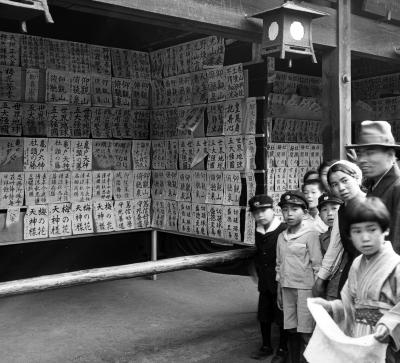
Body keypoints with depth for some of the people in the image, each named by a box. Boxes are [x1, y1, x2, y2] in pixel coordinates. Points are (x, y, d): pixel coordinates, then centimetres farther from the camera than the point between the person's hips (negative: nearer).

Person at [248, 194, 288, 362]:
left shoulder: (284, 230, -18)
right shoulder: (259, 232, 5)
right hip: (264, 283, 7)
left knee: (281, 317, 7)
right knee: (263, 316, 15)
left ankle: (282, 349, 24)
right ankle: (266, 346, 32)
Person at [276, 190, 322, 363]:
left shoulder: (311, 234, -8)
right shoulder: (282, 237, 10)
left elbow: (317, 265, -8)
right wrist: (279, 291, 16)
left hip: (305, 288, -6)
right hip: (287, 289, 6)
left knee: (306, 332, -5)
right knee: (291, 330, 11)